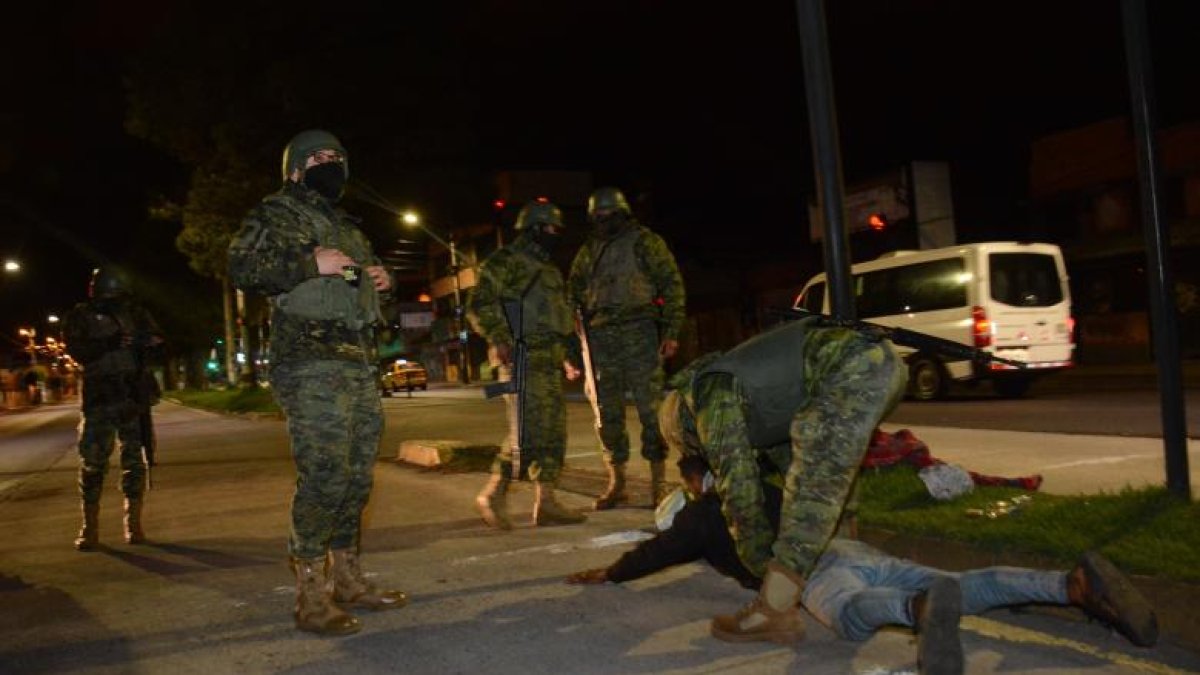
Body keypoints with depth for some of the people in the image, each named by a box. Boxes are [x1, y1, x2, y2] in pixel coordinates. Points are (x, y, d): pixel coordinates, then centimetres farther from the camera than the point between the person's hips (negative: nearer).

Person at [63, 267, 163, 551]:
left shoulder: (136, 312, 10)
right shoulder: (80, 316, 4)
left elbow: (158, 341, 9)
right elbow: (77, 350, -9)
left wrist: (144, 342, -13)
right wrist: (110, 344, -24)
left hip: (134, 396, 2)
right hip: (99, 399, -2)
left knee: (135, 460, 4)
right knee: (93, 461, -2)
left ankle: (134, 525, 12)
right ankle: (90, 529, 6)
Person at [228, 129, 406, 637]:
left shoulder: (345, 226, 25)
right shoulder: (277, 214, 2)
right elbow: (241, 267, -12)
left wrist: (381, 280, 12)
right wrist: (312, 263, -17)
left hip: (360, 365, 8)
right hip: (311, 366, -8)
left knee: (357, 475, 9)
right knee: (324, 475, -12)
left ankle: (346, 578, 21)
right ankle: (310, 596, -3)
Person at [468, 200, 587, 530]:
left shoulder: (550, 271, 23)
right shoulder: (505, 262, -4)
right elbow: (479, 305, -13)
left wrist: (564, 353, 23)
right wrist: (499, 338, -23)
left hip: (550, 362, 9)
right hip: (523, 359, -9)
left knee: (552, 432, 6)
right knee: (526, 432, -11)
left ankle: (545, 502, 10)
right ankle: (494, 494, 1)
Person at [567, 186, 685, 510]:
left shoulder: (645, 242, 2)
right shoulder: (588, 251, 16)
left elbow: (671, 285, -1)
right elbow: (574, 294, 22)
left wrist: (671, 332, -9)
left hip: (639, 334, -5)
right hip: (600, 337, 5)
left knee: (650, 407, -4)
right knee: (606, 413, 7)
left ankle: (658, 482, 4)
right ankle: (616, 483, 18)